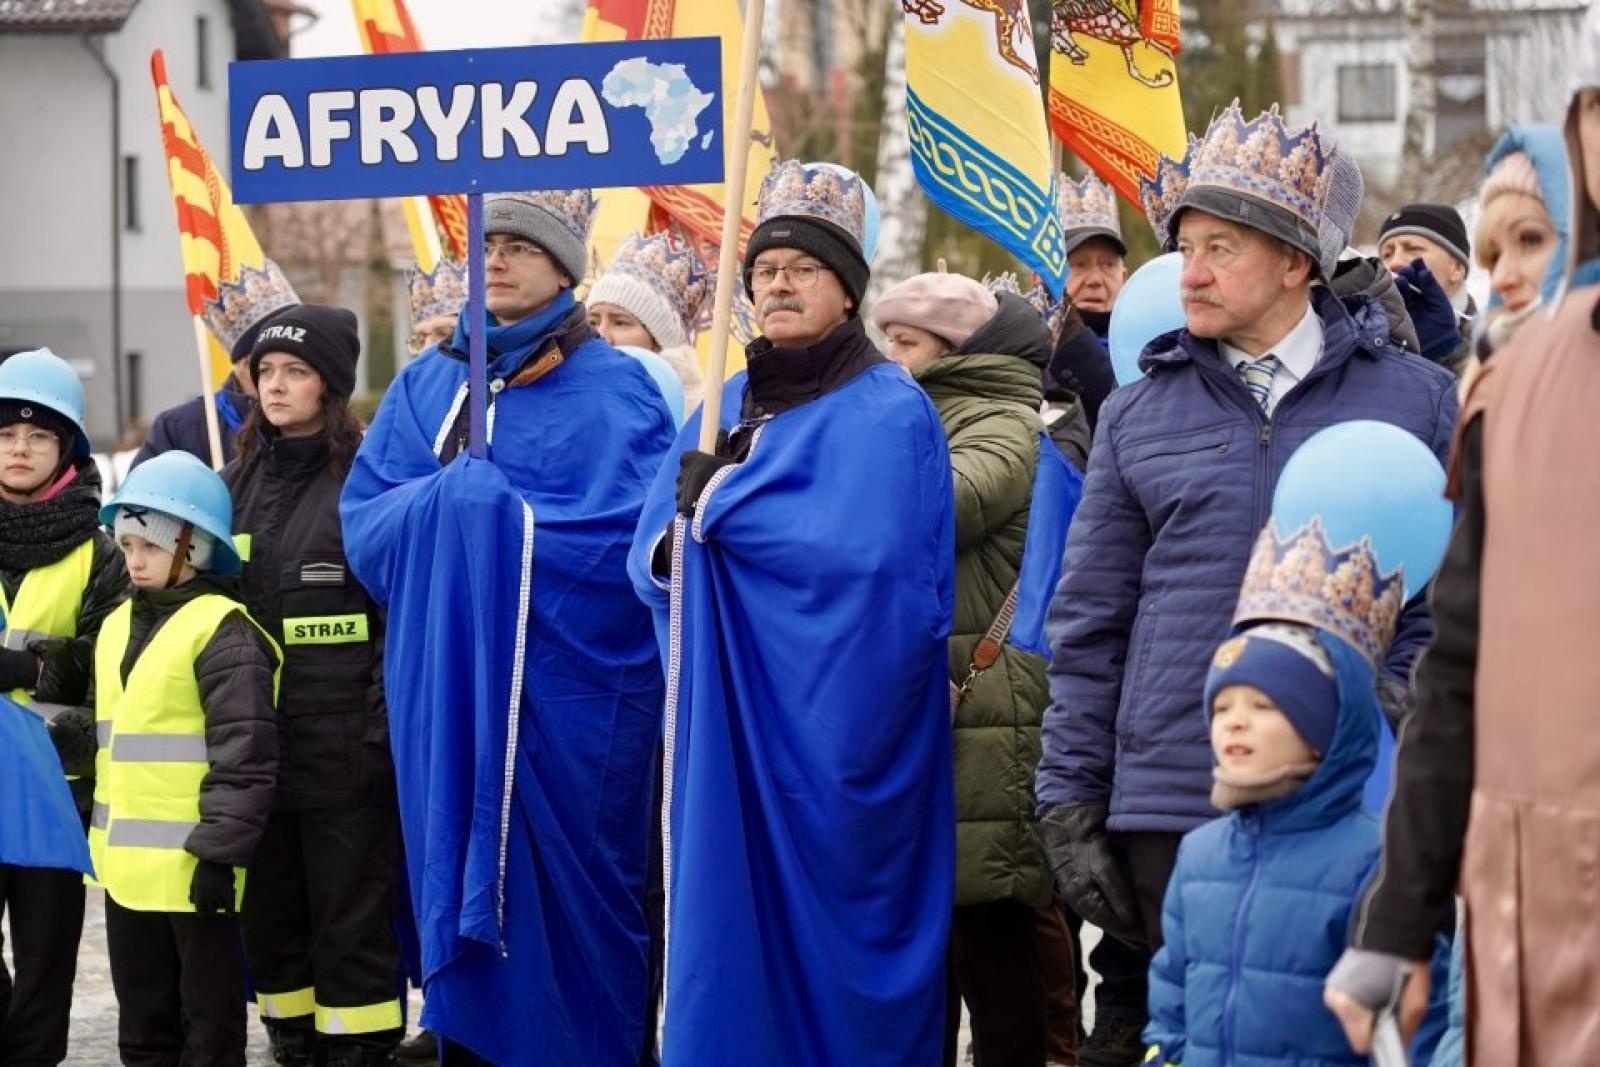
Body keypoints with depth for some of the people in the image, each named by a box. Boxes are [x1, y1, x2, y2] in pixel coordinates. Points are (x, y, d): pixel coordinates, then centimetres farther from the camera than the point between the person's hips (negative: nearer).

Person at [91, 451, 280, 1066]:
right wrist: (102, 841, 22)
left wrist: (222, 851, -20)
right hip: (126, 864, 8)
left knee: (209, 1017, 3)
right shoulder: (117, 628, 13)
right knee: (142, 1016, 17)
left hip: (191, 866, -8)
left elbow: (244, 754, -17)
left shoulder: (222, 632, -13)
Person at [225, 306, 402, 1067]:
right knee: (269, 919, 11)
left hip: (344, 747, -6)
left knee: (350, 925, -2)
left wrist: (383, 733, -14)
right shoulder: (239, 482, 13)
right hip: (255, 745, 6)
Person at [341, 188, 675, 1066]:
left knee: (563, 883, -1)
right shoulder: (424, 385, 13)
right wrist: (447, 505, -13)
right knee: (460, 868, 6)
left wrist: (492, 511, -12)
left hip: (567, 689, -4)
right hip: (446, 684, 4)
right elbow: (365, 517, 7)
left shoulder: (616, 391, -1)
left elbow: (640, 528, -13)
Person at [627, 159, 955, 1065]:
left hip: (834, 723, -6)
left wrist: (720, 506, -15)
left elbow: (866, 557, -21)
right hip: (731, 721, 6)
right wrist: (677, 546, -13)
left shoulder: (888, 413, -6)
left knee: (828, 923, -3)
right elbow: (654, 557, 12)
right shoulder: (725, 407, 15)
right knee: (732, 928, 6)